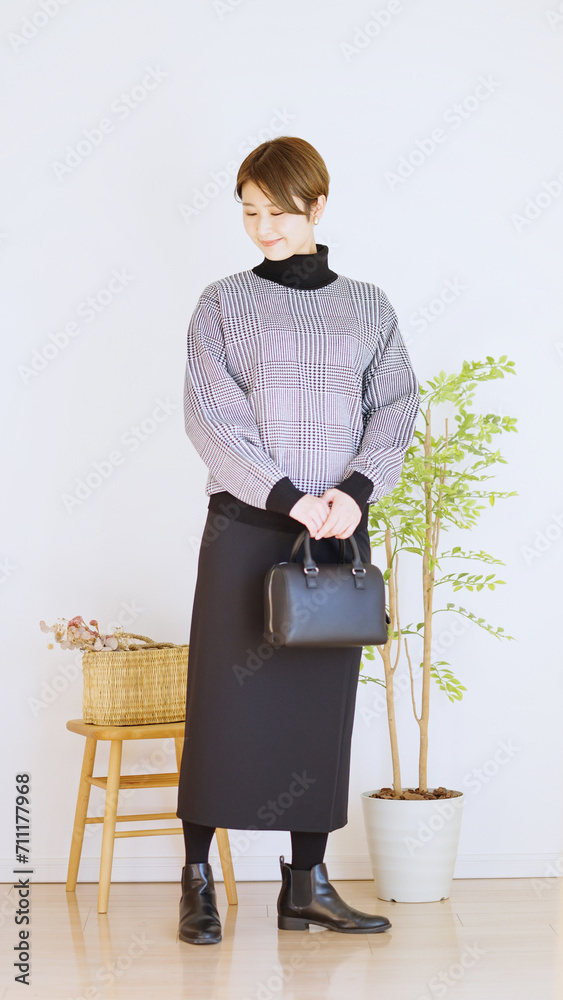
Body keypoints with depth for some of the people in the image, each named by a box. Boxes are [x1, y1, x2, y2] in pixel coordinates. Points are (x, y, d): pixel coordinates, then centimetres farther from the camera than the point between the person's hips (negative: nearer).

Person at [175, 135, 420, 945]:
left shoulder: (368, 308, 10)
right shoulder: (224, 303, 3)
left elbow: (395, 410, 4)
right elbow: (212, 419, -6)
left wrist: (354, 490, -13)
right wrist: (290, 498, -15)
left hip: (339, 534, 2)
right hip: (245, 529, -2)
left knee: (323, 706, 4)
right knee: (225, 701, 0)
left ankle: (306, 884, 13)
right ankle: (198, 878, 11)